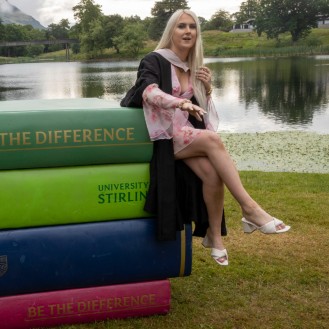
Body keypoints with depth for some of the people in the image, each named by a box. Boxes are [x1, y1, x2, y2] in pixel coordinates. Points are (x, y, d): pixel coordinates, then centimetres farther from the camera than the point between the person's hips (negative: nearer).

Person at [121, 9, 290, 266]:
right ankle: (250, 210, -34)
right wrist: (181, 102, -41)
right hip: (166, 136, -5)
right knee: (212, 139, -34)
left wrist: (207, 89, 0)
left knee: (213, 173, -27)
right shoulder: (155, 60, -2)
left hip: (190, 135, 5)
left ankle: (214, 235, -11)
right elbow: (149, 92, -23)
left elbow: (202, 111, 20)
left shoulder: (194, 68, 16)